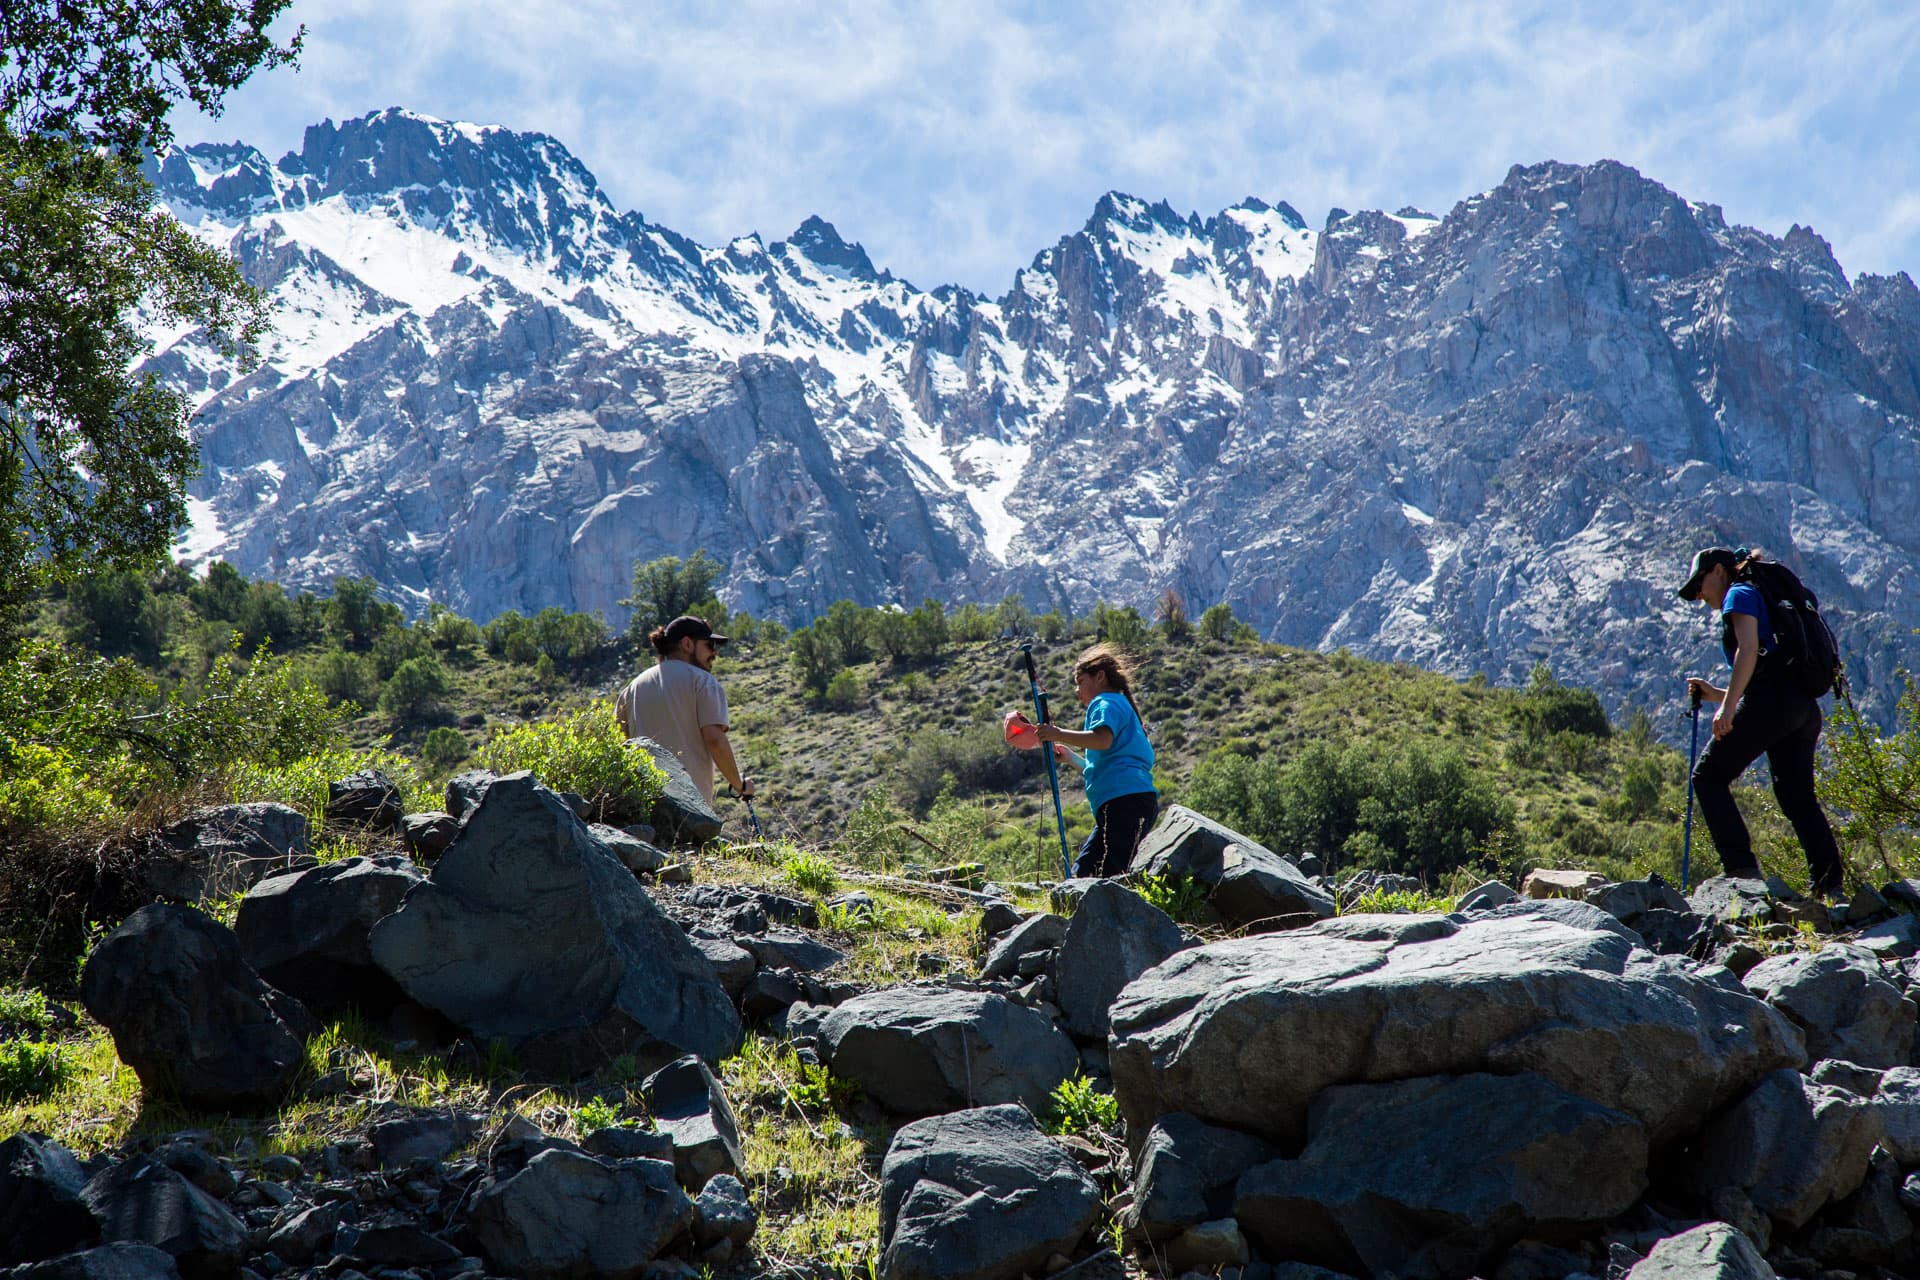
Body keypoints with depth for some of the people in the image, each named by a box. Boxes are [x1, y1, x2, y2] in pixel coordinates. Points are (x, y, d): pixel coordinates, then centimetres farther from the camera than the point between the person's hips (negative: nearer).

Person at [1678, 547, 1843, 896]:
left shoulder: (1740, 594, 5)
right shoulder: (1767, 602, 33)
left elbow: (1748, 649, -13)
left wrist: (1727, 707, -19)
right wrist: (1716, 694, 30)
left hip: (1772, 700, -9)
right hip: (1804, 707, 9)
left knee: (1709, 776, -3)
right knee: (1798, 798, 7)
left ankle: (1742, 868, -14)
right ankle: (1830, 886, -4)